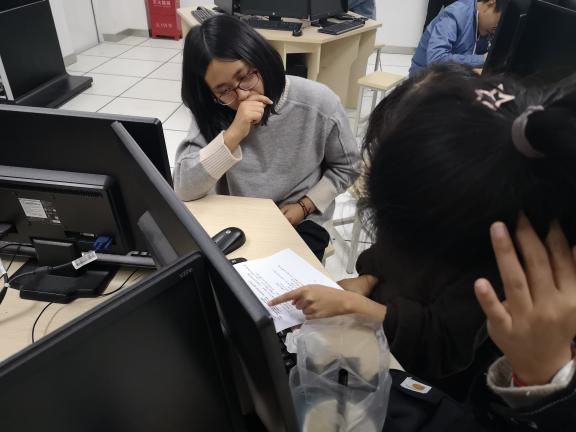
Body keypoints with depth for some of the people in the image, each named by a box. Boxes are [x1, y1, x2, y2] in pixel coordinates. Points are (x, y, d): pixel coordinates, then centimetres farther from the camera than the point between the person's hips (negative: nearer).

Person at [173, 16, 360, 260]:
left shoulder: (319, 104, -15)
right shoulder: (212, 113, -12)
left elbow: (346, 167, 1)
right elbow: (183, 189, -23)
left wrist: (305, 206, -11)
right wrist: (232, 136, -33)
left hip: (299, 222, 0)